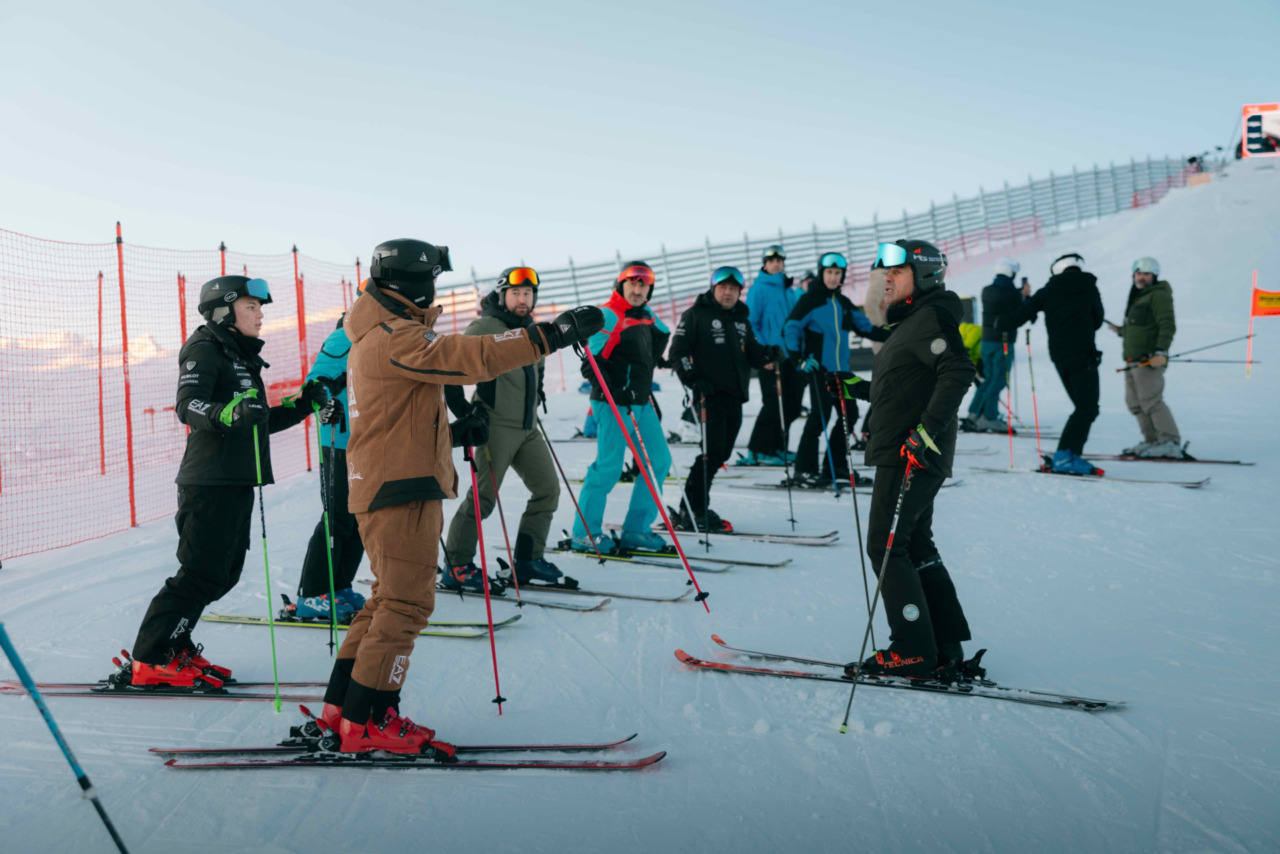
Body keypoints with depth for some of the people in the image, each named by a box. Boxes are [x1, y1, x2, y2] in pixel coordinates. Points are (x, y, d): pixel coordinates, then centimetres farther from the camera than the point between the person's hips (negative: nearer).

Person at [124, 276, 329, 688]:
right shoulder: (205, 349, -6)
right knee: (202, 573, -10)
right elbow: (187, 406, -22)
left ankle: (174, 648, 21)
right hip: (211, 480, -9)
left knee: (226, 571, 11)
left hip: (238, 482, 9)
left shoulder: (242, 356, 22)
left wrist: (303, 405, 16)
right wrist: (227, 413, -40)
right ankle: (149, 661, -2)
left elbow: (260, 422, 26)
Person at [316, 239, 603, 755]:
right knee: (406, 604, -5)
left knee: (391, 599, 17)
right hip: (400, 490, -11)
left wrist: (454, 434, 16)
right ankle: (367, 723, 1)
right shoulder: (395, 338, -15)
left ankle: (342, 708, 22)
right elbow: (471, 357, -27)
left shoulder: (375, 339, 20)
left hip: (385, 488, 11)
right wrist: (554, 334, -28)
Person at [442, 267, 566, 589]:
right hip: (497, 425, -8)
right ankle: (456, 566, 2)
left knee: (548, 489, 7)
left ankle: (527, 561, 16)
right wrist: (462, 408, -14)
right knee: (483, 496, -8)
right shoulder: (485, 327, -10)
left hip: (528, 428, 8)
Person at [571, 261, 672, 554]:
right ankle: (584, 534, 2)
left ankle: (635, 530, 15)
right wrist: (614, 394, -23)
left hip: (641, 403, 9)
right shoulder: (609, 316, -12)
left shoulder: (647, 315, 11)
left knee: (659, 460, 8)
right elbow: (592, 359, -19)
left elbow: (662, 335, 32)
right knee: (609, 466, -9)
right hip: (614, 404, -9)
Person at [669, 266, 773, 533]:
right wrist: (693, 380, -16)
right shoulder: (697, 315, -1)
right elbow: (678, 352, -5)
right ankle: (693, 512, -5)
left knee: (722, 453, 9)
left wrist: (766, 357, -1)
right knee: (713, 451, -13)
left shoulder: (742, 318, 19)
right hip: (710, 394, -7)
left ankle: (694, 508, 19)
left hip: (735, 397, 7)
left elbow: (751, 350, 20)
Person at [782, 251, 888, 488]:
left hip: (841, 370, 7)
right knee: (820, 416, -12)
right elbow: (791, 329, -6)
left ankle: (835, 467, 17)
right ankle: (805, 470, -4)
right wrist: (799, 359, -17)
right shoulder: (810, 300, -2)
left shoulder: (843, 303, 17)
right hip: (819, 368, -7)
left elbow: (865, 327, 18)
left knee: (849, 414, 6)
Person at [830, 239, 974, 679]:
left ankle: (913, 651, -3)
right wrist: (855, 387, 26)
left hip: (913, 455, -11)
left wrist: (927, 430, -31)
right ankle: (947, 647, 18)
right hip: (905, 454, 11)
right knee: (916, 546, 13)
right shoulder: (910, 322, 22)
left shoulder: (931, 317, -10)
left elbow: (958, 371, -24)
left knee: (886, 546, -8)